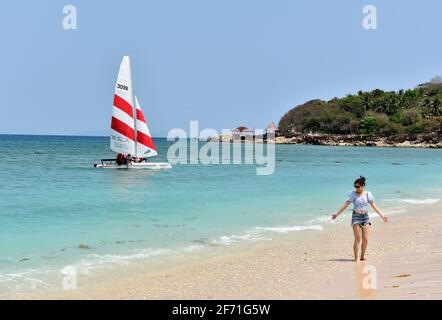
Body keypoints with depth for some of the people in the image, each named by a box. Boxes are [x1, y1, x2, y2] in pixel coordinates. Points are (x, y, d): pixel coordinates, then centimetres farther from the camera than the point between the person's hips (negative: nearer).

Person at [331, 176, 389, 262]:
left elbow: (374, 206, 7)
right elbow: (346, 205, -1)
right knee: (358, 239, -9)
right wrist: (337, 214, -6)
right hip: (356, 217, -3)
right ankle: (356, 258, -4)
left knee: (365, 239, -3)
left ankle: (362, 256, 13)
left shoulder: (368, 194, 7)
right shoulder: (353, 194, 0)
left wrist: (382, 215, 2)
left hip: (365, 217, 3)